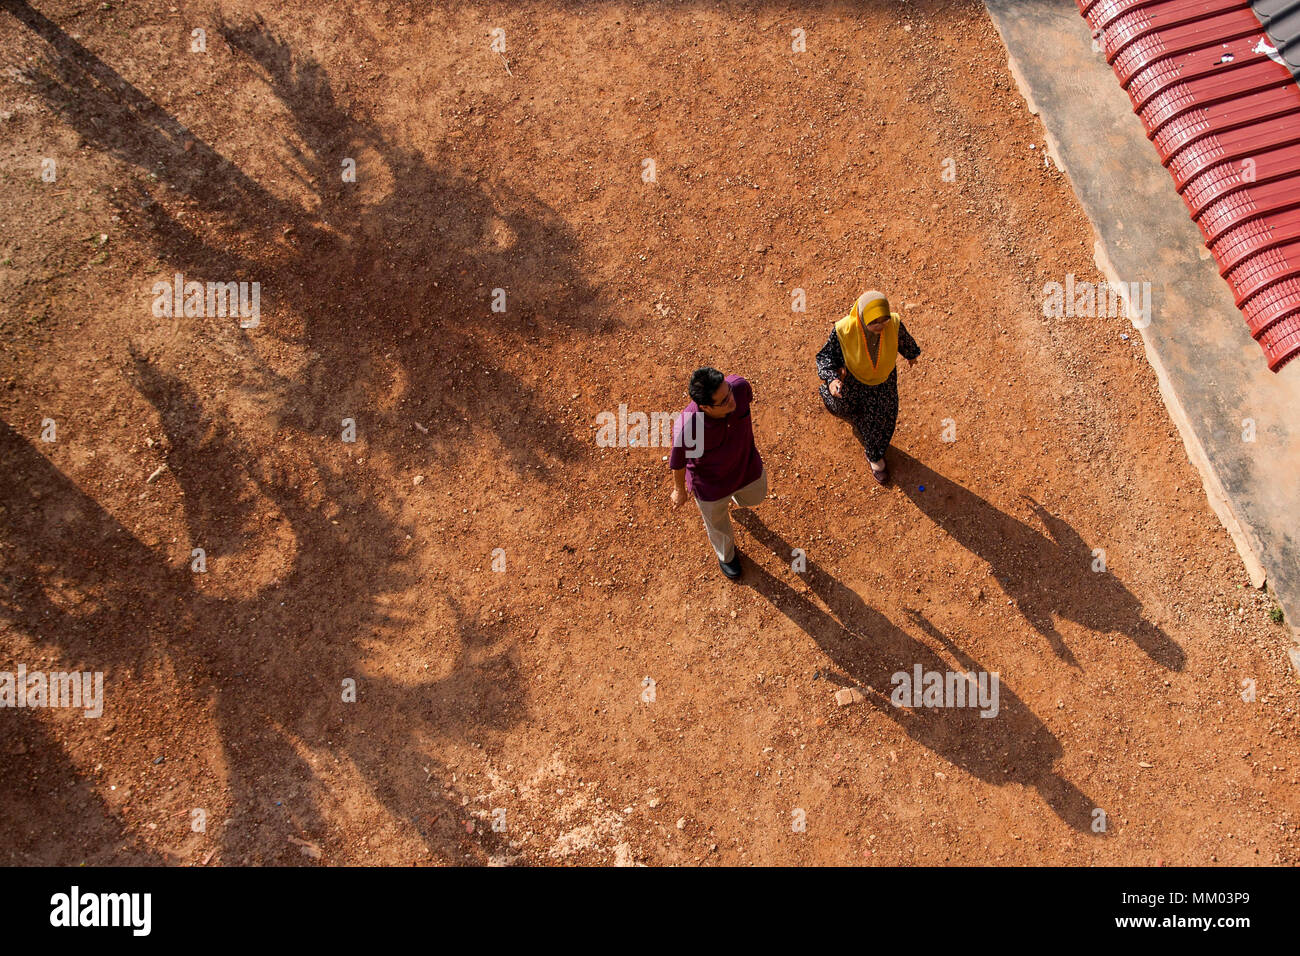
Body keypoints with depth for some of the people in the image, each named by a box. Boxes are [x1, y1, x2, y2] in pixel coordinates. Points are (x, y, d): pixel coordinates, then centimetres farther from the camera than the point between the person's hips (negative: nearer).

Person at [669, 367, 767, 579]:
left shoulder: (739, 386, -34)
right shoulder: (686, 427, -44)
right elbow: (678, 460, -21)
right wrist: (679, 490, -1)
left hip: (747, 466, 3)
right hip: (710, 484, -3)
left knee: (753, 498, 36)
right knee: (718, 525, 28)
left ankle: (733, 496, 73)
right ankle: (726, 555, 64)